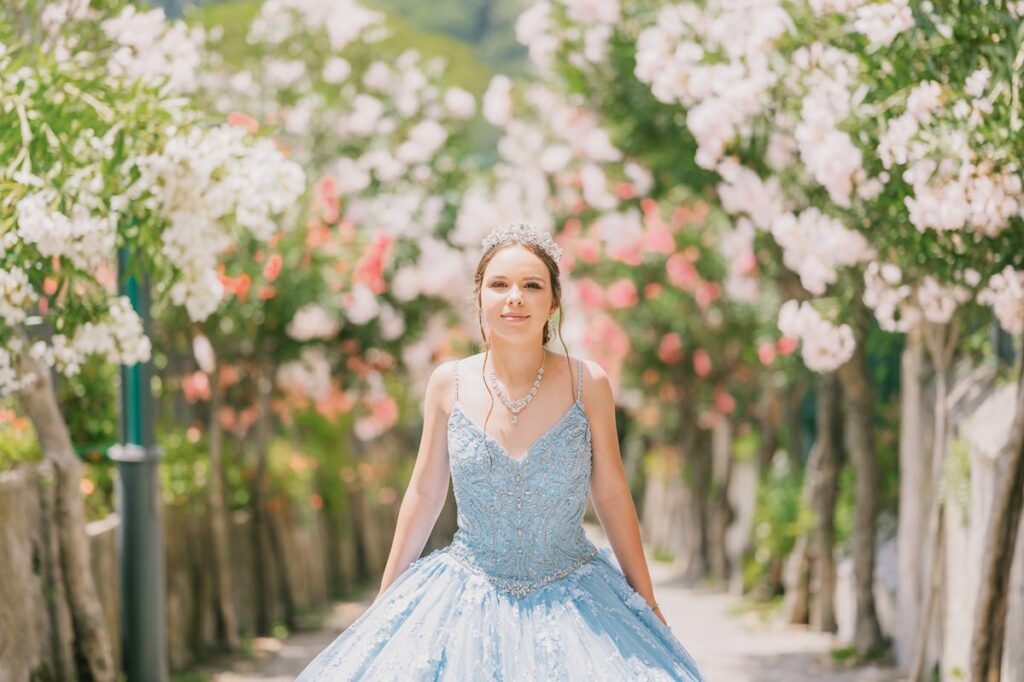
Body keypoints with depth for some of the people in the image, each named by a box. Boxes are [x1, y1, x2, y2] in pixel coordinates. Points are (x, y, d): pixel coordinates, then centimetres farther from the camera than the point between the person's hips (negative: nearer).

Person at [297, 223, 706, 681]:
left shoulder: (587, 384, -7)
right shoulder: (449, 384, -4)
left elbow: (612, 496, 3)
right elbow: (424, 494, 6)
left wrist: (649, 606, 6)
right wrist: (383, 603, 10)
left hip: (570, 603, -1)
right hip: (468, 601, 1)